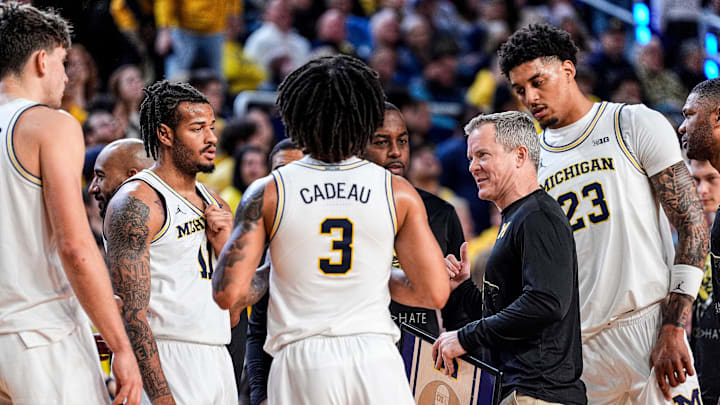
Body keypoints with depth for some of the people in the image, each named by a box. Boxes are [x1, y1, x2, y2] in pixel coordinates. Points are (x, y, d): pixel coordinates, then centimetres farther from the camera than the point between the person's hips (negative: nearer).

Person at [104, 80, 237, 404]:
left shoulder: (216, 205, 15)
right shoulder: (136, 203, -9)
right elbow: (132, 312, -17)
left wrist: (224, 246, 0)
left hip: (217, 362, 8)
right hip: (163, 363, -8)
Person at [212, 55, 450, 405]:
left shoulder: (268, 193, 0)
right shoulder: (398, 193, 3)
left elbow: (228, 293, -4)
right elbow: (435, 294, 2)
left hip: (302, 364, -1)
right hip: (377, 361, 1)